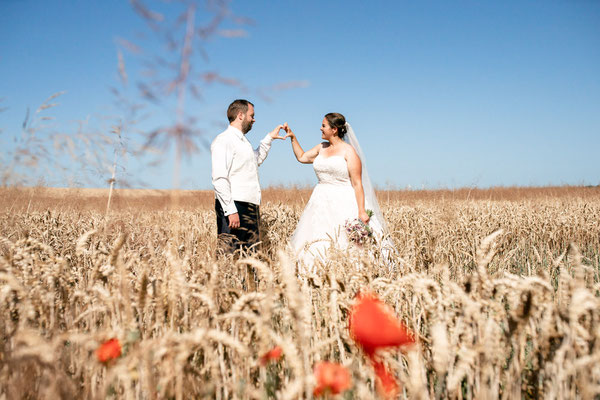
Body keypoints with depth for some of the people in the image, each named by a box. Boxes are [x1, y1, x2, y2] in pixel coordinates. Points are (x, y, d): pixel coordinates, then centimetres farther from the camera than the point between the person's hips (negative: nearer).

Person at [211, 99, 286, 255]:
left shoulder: (243, 141, 20)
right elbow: (219, 179, -17)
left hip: (251, 207, 9)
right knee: (228, 255, -11)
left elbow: (256, 159, 42)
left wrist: (269, 138, 35)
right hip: (234, 207, -9)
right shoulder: (223, 140, -9)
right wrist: (230, 210, -23)